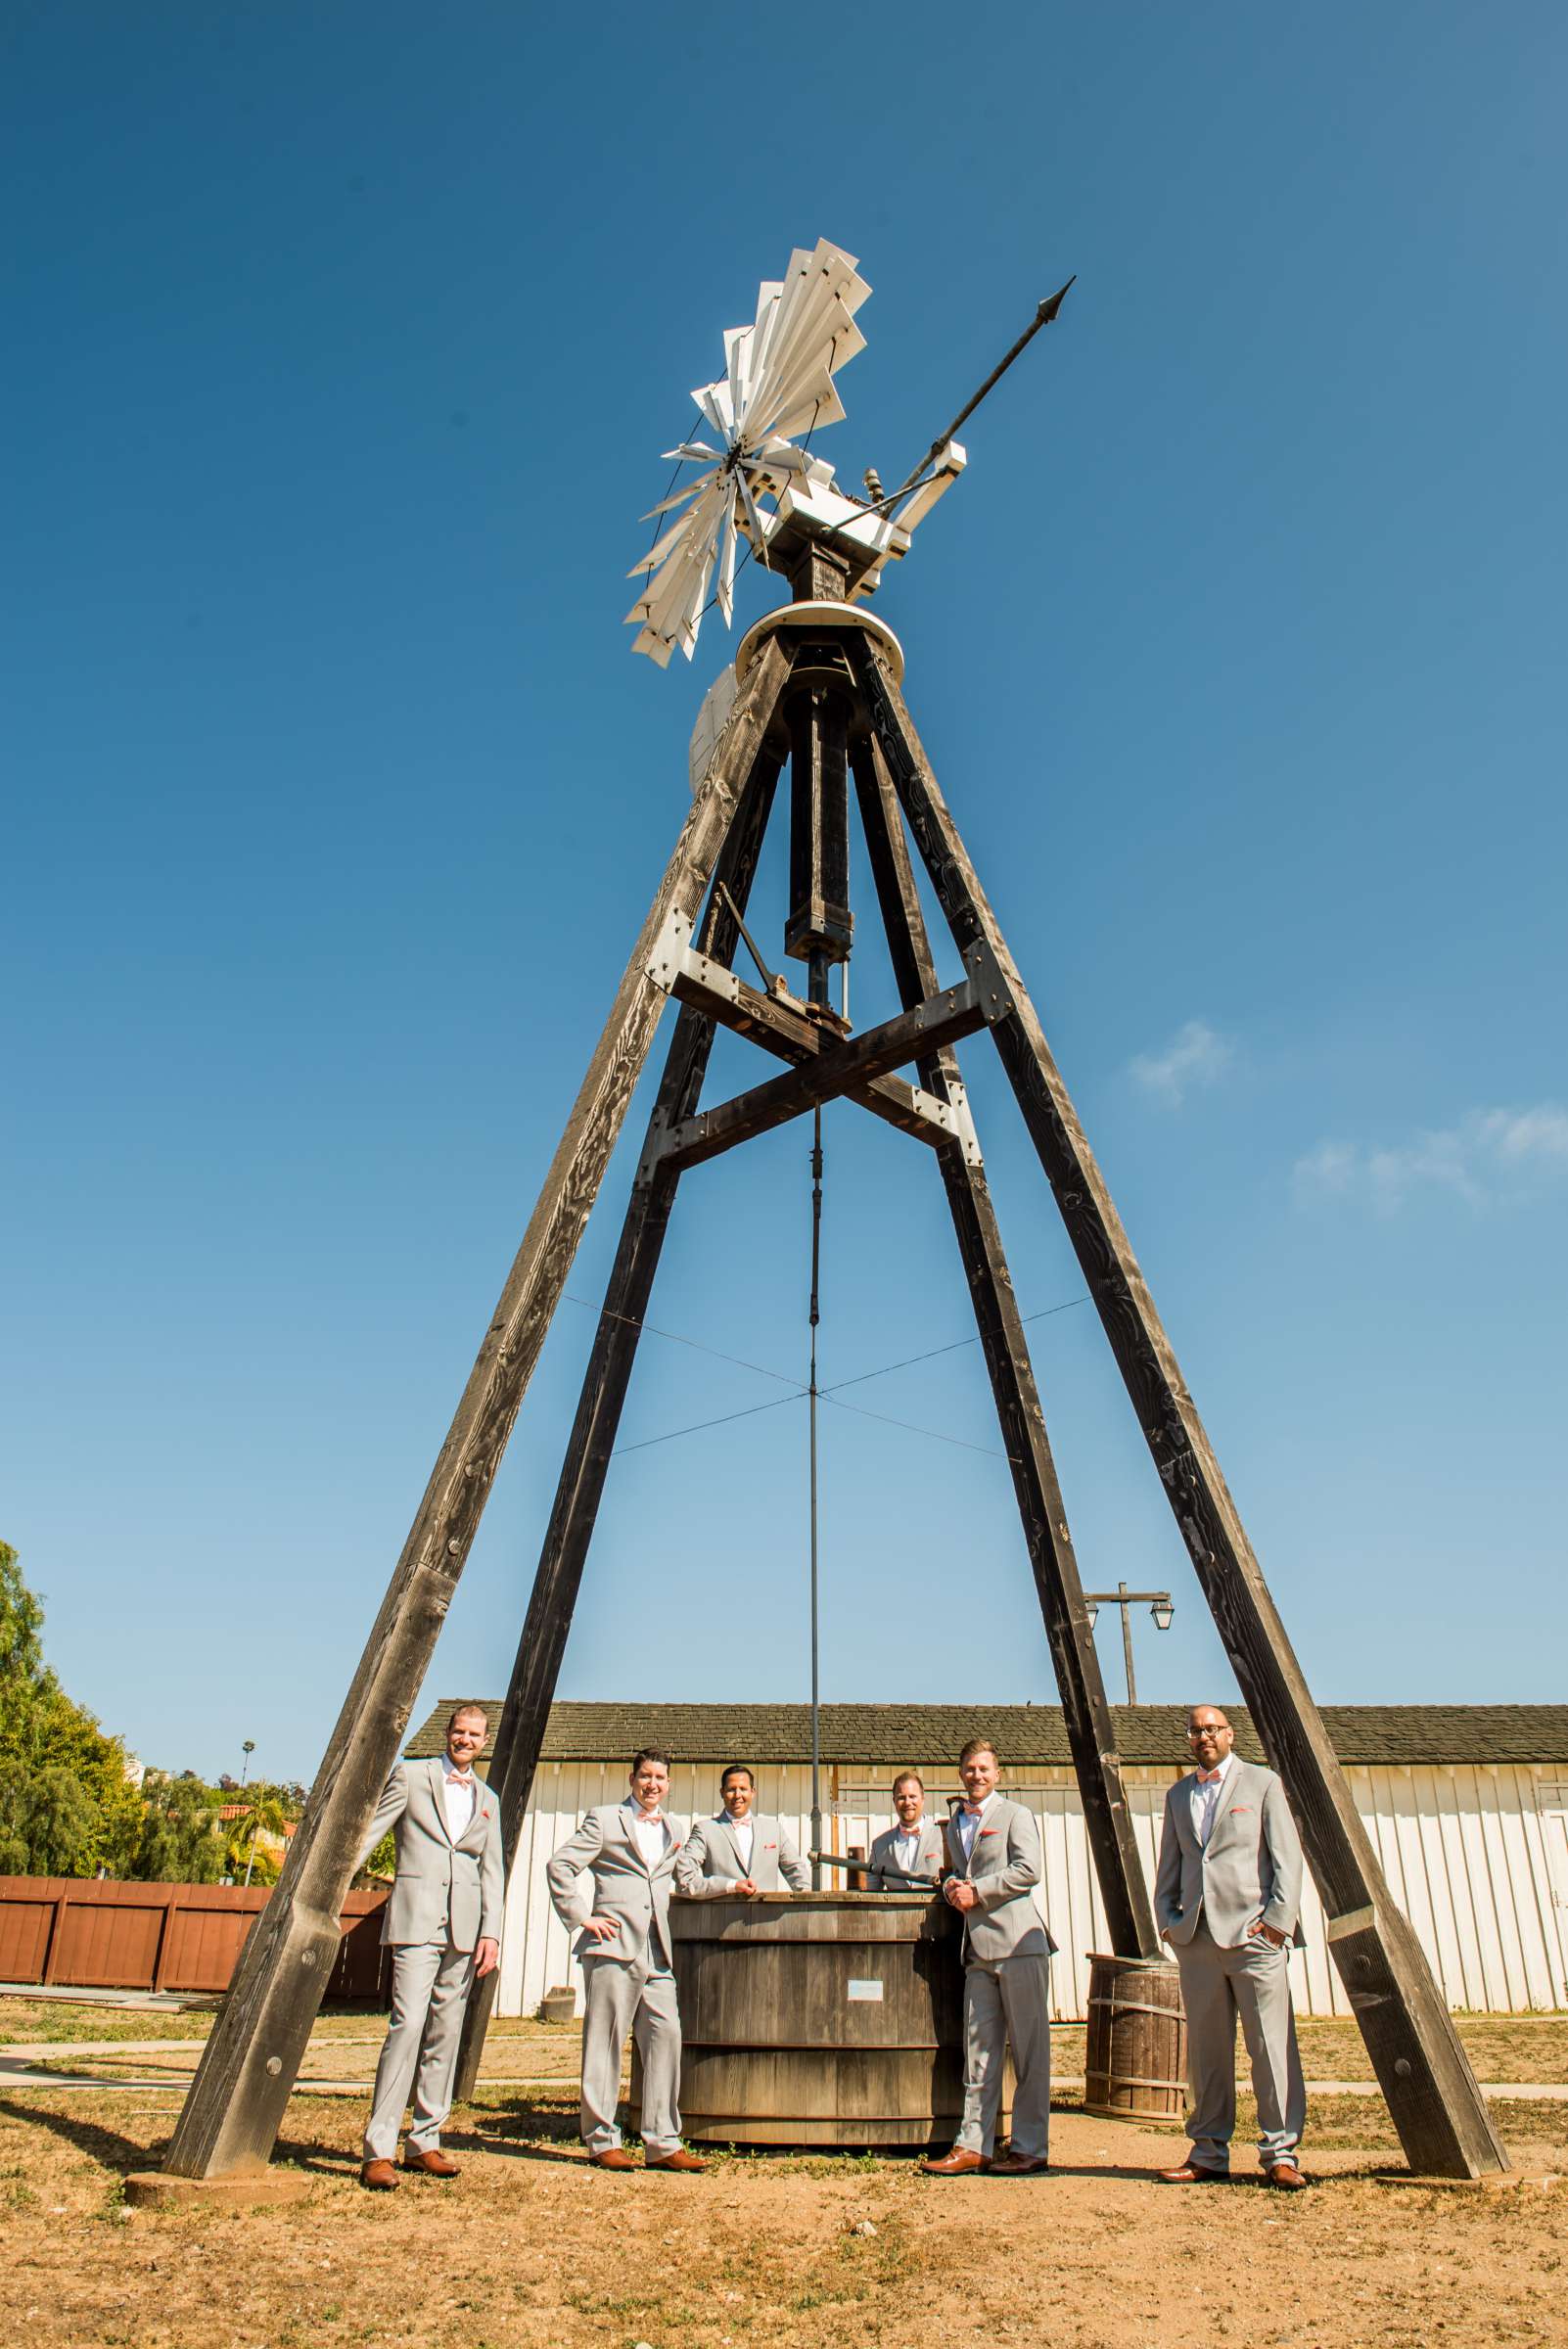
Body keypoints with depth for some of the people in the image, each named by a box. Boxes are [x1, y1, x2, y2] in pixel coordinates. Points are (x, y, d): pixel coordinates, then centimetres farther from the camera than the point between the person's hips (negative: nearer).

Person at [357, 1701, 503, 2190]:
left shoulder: (488, 1800, 16)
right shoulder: (411, 1776, 5)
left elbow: (492, 1871, 13)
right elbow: (368, 1834, 1)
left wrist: (491, 1931, 3)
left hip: (465, 1928, 4)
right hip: (417, 1920, -4)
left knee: (445, 2035, 7)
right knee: (407, 2025, -14)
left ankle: (424, 2142, 17)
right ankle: (377, 2150, -9)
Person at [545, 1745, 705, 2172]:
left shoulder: (676, 1829, 18)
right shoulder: (604, 1819, 2)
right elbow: (559, 1865, -3)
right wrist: (581, 1915, -7)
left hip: (657, 1951, 5)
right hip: (613, 1944, -5)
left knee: (666, 2035, -1)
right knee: (605, 2041, 0)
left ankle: (662, 2144, 6)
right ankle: (601, 2140, 11)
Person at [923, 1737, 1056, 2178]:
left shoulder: (1015, 1815, 1)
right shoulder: (954, 1824, 21)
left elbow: (1028, 1871, -10)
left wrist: (977, 1891, -11)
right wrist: (952, 1887, 5)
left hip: (1018, 1943, -6)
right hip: (978, 1950, 6)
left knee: (1029, 2051, 0)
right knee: (979, 2051, 7)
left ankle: (1030, 2149, 6)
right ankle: (972, 2146, 12)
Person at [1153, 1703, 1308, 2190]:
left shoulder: (1262, 1783, 4)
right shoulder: (1178, 1795, 17)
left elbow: (1288, 1856, 0)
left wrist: (1278, 1919, -9)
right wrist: (1167, 1918, 6)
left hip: (1254, 1934, -4)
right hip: (1197, 1937, 4)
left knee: (1272, 2045, -3)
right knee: (1205, 2050, 7)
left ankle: (1280, 2153, 6)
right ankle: (1209, 2153, 16)